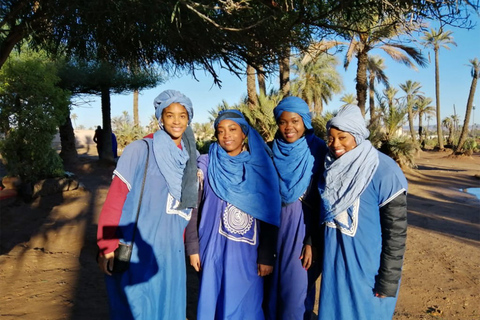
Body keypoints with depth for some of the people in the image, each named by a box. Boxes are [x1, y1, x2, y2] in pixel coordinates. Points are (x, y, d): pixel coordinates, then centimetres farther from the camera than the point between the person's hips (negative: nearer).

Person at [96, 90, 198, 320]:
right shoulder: (141, 150, -11)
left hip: (171, 252, 5)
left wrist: (188, 245, 16)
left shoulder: (188, 158, 6)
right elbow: (114, 200, -12)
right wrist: (107, 247, -14)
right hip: (136, 252, -5)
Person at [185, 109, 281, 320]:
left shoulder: (260, 167, -2)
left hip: (248, 252, 0)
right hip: (214, 249, 0)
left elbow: (269, 215, -1)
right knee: (214, 301, 12)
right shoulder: (206, 164, -2)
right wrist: (193, 247, -2)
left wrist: (267, 255, -3)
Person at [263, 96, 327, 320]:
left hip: (304, 227, -3)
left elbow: (323, 201, -9)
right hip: (275, 224, 4)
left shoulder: (318, 152, -8)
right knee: (273, 284, 13)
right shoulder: (272, 151, 2)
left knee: (297, 287, 3)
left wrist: (312, 241, -13)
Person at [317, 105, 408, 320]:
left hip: (368, 265, -5)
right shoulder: (331, 167, -1)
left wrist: (388, 280, -14)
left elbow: (396, 230, -16)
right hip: (334, 260, 5)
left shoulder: (383, 171, -18)